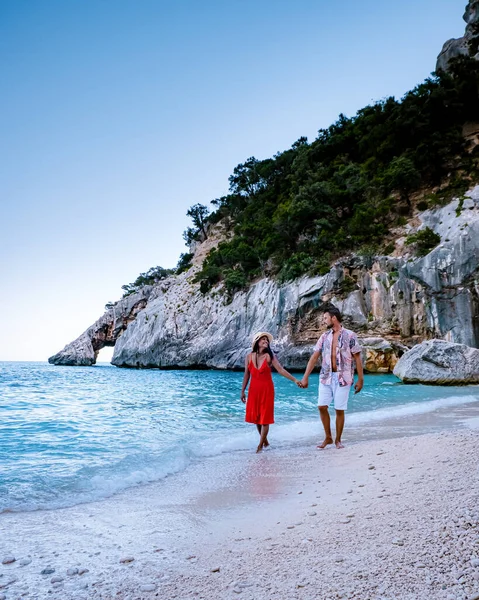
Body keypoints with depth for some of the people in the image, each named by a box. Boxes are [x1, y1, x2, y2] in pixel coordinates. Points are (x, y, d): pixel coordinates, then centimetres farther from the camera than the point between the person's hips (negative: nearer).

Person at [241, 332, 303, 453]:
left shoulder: (269, 356, -6)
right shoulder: (249, 357, 1)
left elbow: (281, 370, -14)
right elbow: (246, 375, 7)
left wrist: (295, 380, -23)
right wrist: (243, 391, 8)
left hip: (267, 390, -3)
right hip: (253, 390, 3)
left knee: (265, 417, -1)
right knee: (255, 417, 7)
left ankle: (260, 445, 8)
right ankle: (265, 441, 27)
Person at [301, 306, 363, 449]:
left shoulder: (350, 335, -4)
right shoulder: (325, 336, 7)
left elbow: (357, 359, -3)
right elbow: (314, 357, 4)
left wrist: (360, 379, -6)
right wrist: (305, 377, 0)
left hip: (342, 378, -4)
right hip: (326, 377, 4)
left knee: (339, 410, 1)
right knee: (322, 407, 0)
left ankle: (338, 440, 19)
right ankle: (327, 437, 18)